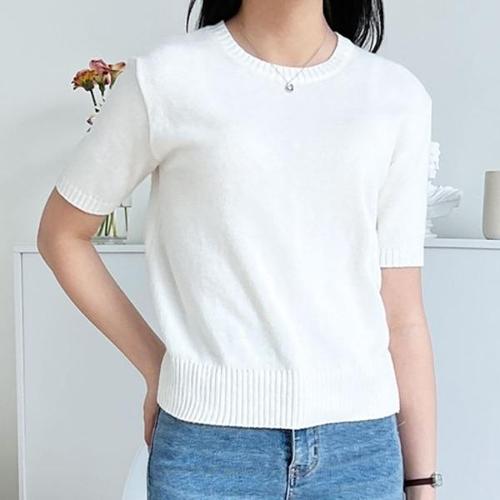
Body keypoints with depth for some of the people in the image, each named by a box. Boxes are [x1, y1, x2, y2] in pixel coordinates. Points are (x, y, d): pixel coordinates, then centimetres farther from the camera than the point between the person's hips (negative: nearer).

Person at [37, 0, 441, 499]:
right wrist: (155, 367, 3)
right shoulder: (165, 77, -5)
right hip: (207, 441, -1)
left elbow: (401, 311, 2)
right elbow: (60, 235, 6)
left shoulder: (397, 97, 1)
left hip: (360, 444, 3)